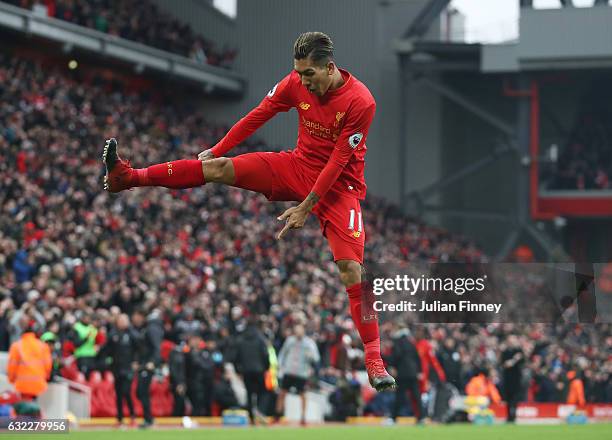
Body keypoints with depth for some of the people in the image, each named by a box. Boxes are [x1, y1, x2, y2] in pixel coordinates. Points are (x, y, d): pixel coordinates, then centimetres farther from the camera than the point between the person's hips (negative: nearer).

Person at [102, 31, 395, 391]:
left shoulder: (360, 102, -24)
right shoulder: (297, 83, -8)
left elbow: (337, 163, -21)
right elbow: (259, 116, 4)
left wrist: (305, 208, -21)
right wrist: (215, 151, 6)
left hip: (339, 186, -5)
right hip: (298, 167, 5)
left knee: (351, 268, -18)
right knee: (219, 168, -9)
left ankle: (375, 361, -13)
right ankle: (130, 177, -8)